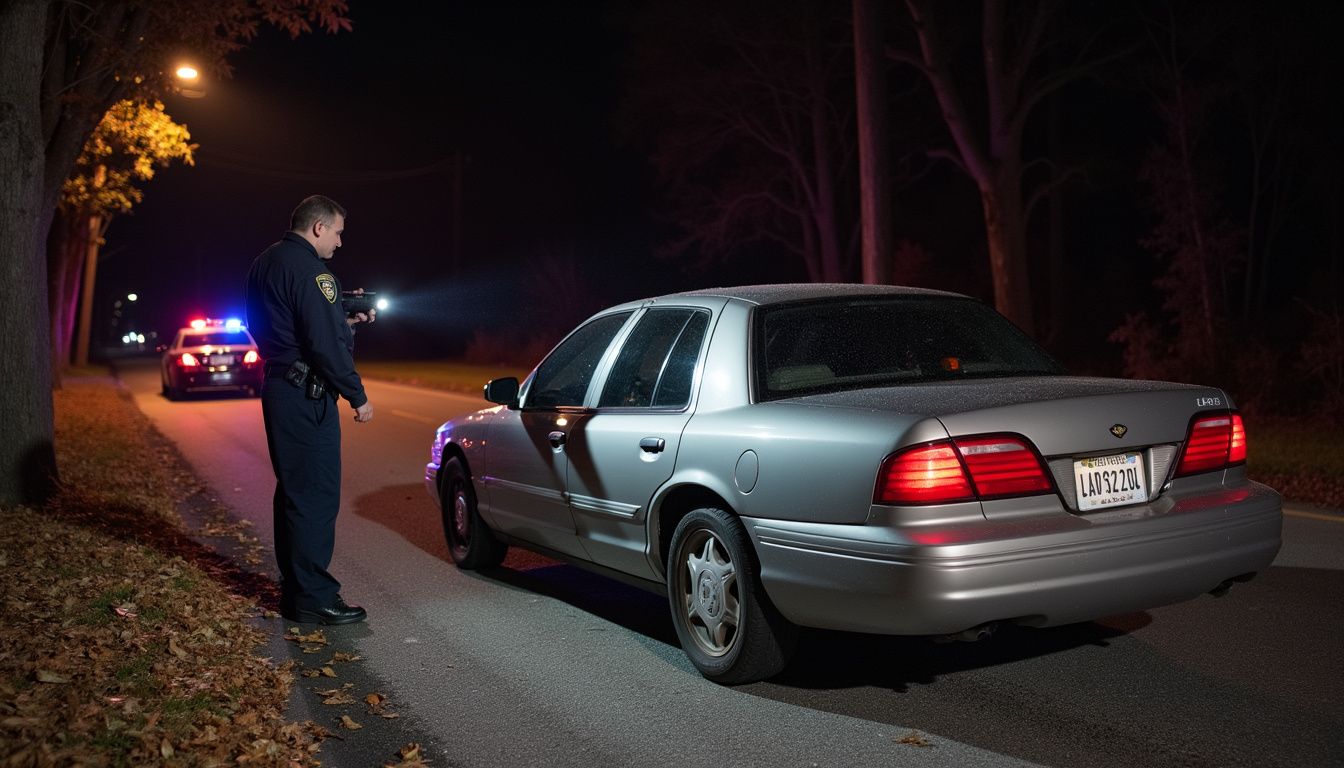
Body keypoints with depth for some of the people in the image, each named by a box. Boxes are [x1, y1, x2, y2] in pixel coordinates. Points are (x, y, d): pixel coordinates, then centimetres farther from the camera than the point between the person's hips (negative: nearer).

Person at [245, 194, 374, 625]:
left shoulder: (264, 264, 16)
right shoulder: (308, 269, -15)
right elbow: (325, 343, -20)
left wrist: (345, 321, 14)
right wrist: (357, 396, -13)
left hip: (278, 387, 11)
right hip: (306, 395, -10)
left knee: (293, 489, 17)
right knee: (316, 495, -5)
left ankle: (295, 585, 26)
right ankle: (312, 598, 0)